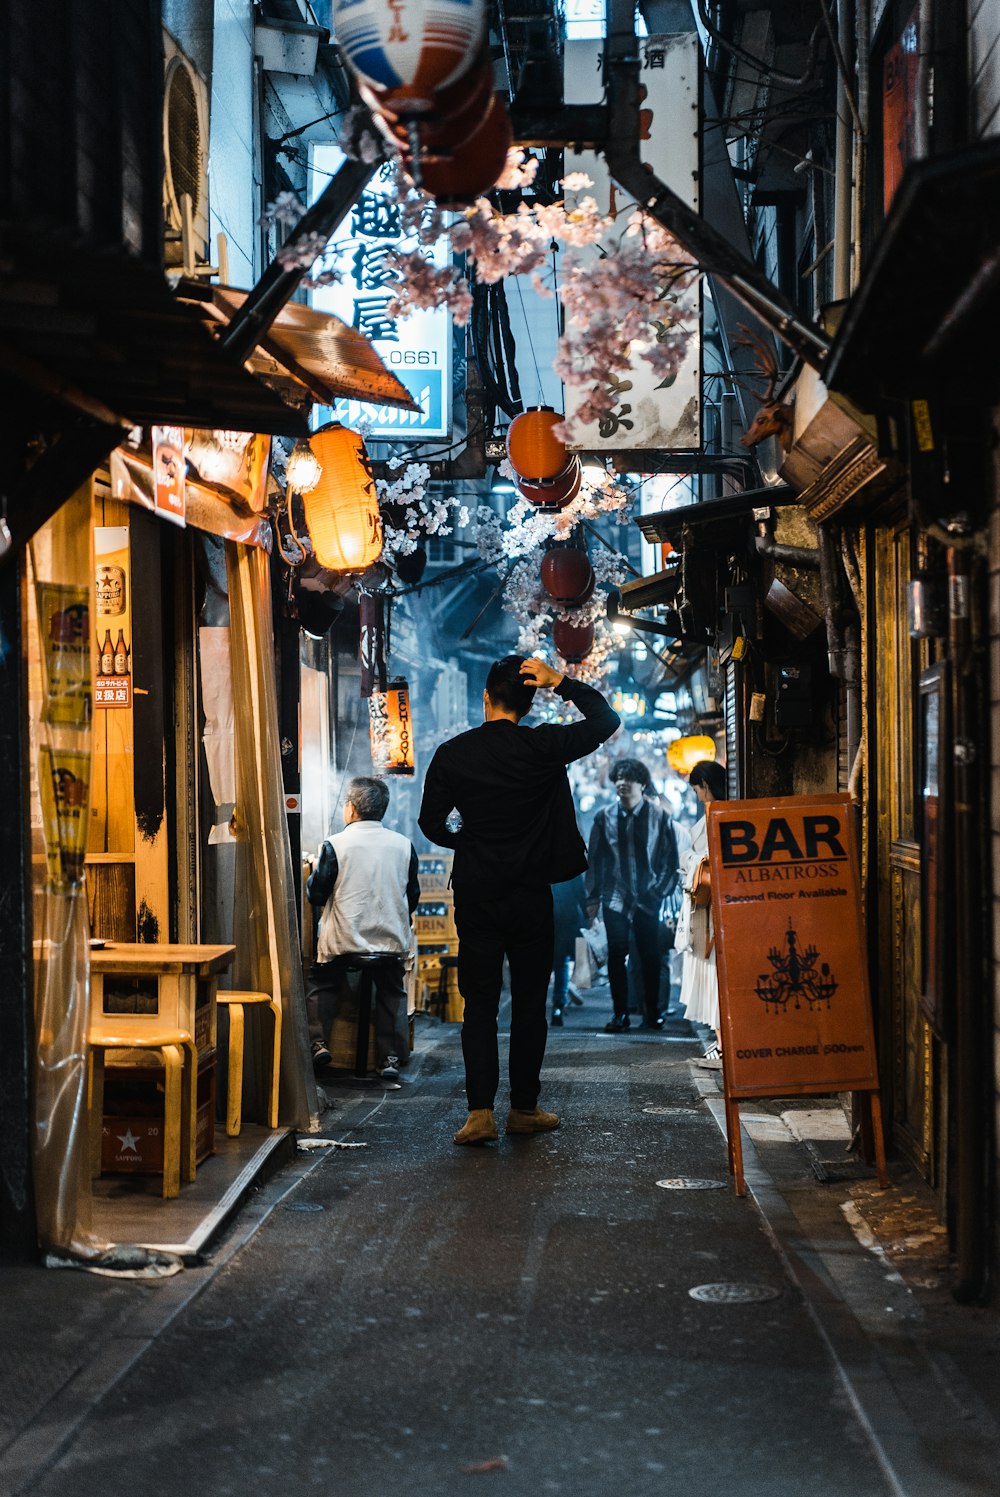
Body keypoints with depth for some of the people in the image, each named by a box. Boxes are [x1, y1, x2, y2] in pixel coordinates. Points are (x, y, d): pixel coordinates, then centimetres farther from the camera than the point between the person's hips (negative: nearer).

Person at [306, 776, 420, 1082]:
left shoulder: (335, 845, -11)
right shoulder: (404, 845, -1)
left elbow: (316, 895, -4)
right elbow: (413, 899, 8)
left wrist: (311, 878, 17)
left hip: (342, 941, -2)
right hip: (391, 940, 2)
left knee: (320, 987, 19)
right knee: (390, 994, 20)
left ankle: (318, 1042, 4)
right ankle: (389, 1057, 12)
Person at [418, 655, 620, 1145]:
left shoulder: (452, 754, -3)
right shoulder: (543, 747, -6)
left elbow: (431, 823, 4)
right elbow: (605, 719, 5)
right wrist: (561, 682, 2)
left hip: (475, 897, 1)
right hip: (530, 897, 0)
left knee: (479, 1006, 3)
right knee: (529, 1004, 9)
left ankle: (480, 1111, -8)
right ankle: (524, 1108, 14)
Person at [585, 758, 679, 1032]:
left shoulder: (659, 817, 1)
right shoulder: (604, 818, 5)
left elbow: (670, 859, 4)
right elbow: (595, 860, 8)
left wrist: (660, 892, -3)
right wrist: (593, 898, 5)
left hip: (647, 898, -1)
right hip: (615, 898, 1)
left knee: (650, 957, 3)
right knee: (616, 955, -2)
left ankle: (652, 1012, 13)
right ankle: (620, 1013, 3)